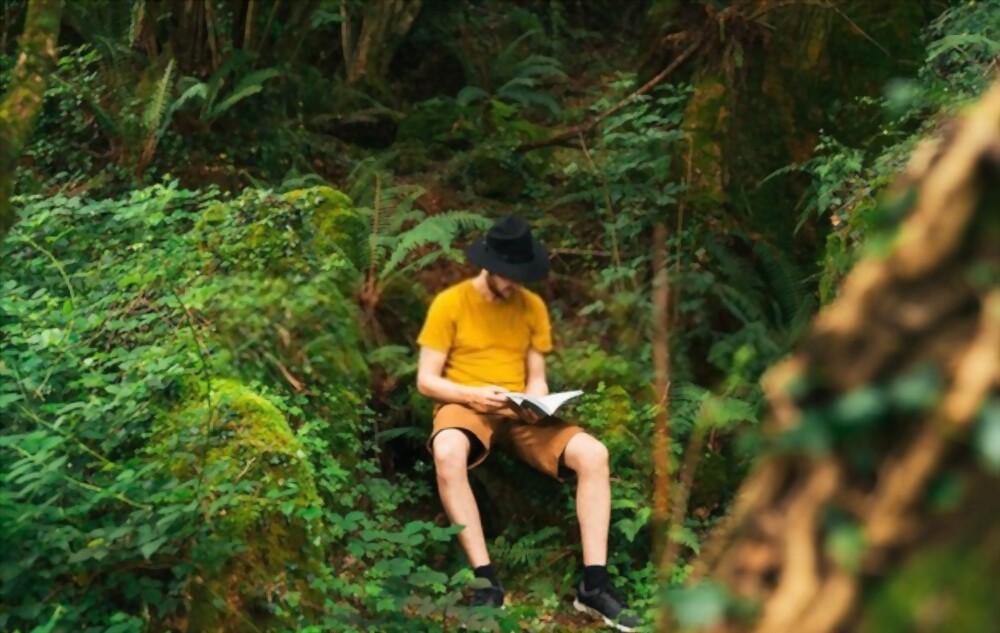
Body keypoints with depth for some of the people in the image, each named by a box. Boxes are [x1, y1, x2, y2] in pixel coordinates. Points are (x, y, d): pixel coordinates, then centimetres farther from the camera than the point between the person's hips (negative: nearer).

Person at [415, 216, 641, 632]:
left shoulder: (532, 306, 9)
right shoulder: (450, 303, -4)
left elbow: (536, 378, 11)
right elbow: (426, 380, -4)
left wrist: (538, 404, -13)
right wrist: (472, 395, -22)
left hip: (521, 412, 4)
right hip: (465, 406, -4)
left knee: (593, 453, -22)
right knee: (447, 453, -41)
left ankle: (593, 585, -21)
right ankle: (486, 580, -35)